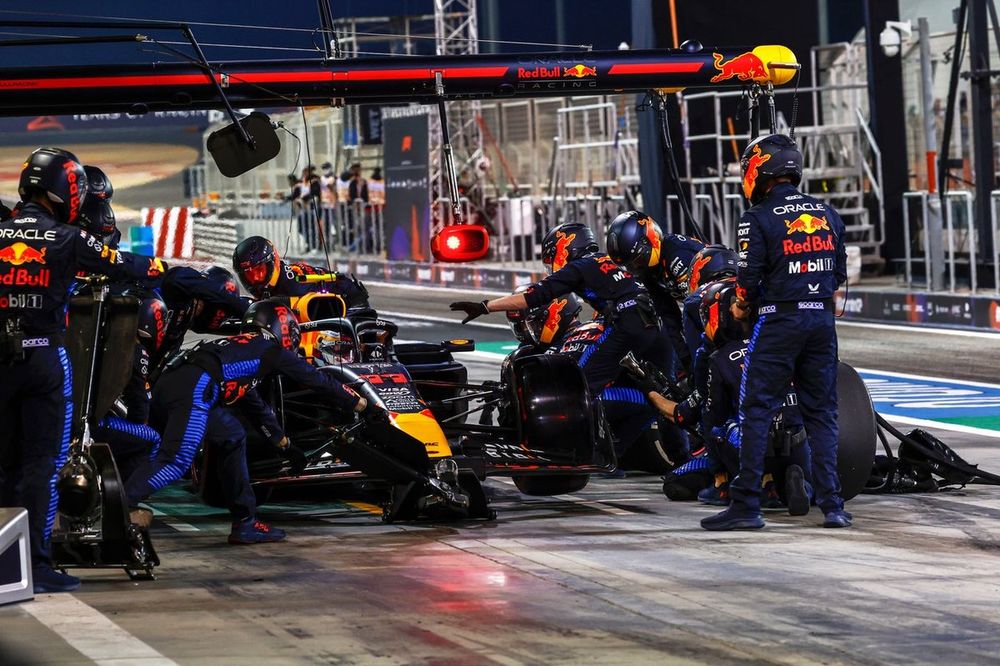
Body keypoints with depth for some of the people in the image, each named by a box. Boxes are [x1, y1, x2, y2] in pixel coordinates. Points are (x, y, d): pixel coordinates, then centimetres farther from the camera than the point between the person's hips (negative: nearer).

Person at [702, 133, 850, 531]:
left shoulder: (759, 219, -10)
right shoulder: (828, 215, 9)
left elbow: (749, 278, -11)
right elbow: (840, 273, 13)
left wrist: (741, 307, 9)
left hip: (778, 321, -5)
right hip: (822, 319, 6)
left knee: (756, 412, -2)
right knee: (821, 412, 10)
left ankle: (746, 505, -5)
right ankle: (832, 505, 4)